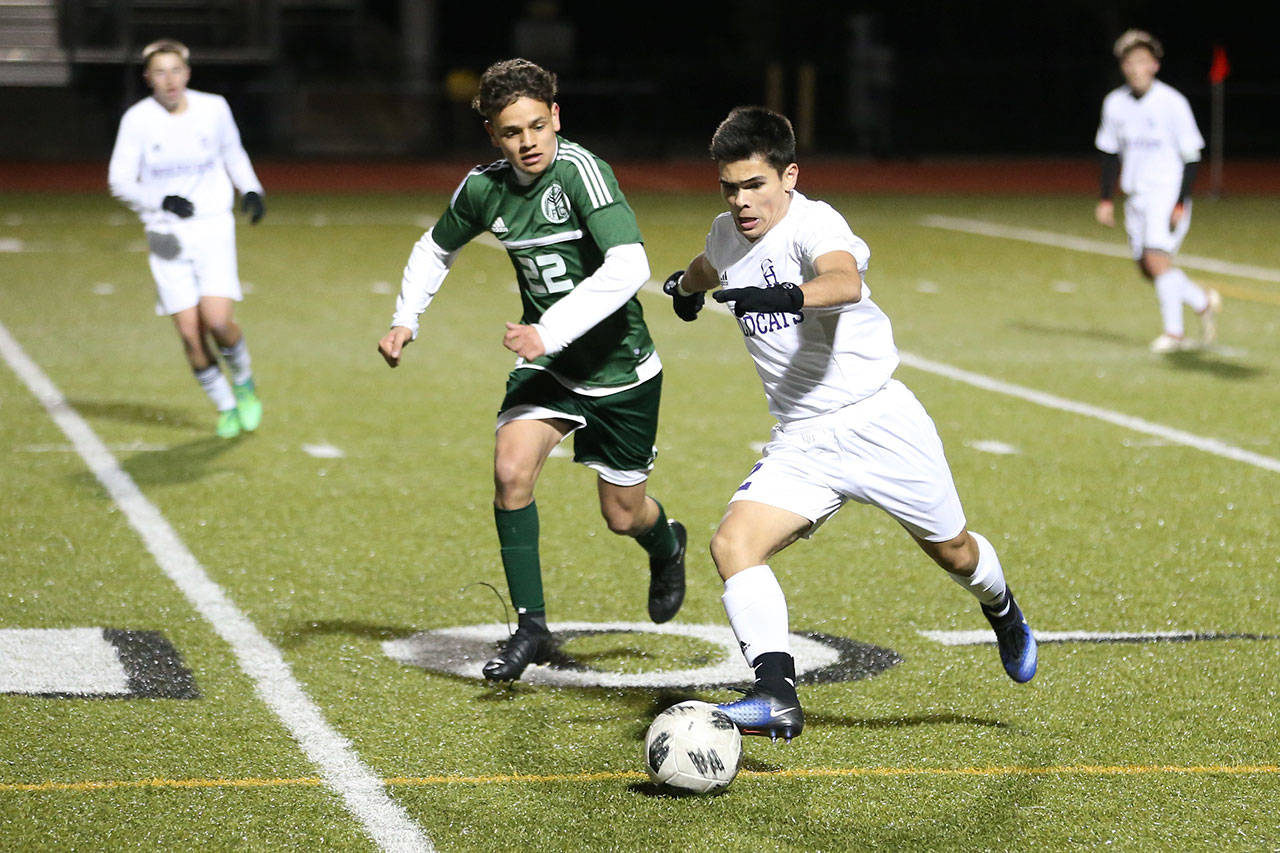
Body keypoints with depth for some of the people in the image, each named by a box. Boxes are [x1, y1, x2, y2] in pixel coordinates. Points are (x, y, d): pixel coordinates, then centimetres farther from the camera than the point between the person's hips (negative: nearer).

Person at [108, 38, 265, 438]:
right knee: (190, 334, -4)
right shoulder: (138, 119, -8)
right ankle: (226, 406, 18)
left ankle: (245, 384, 13)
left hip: (213, 228, 0)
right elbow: (119, 180, -8)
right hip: (167, 235, 0)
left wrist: (251, 190, 0)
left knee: (218, 320, -17)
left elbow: (234, 154, 17)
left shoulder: (214, 108, -2)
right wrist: (162, 200, -24)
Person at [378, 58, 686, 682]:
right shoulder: (483, 188, -5)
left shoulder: (580, 170, -24)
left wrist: (551, 330, -39)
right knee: (511, 469, -21)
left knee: (623, 516, 9)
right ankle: (531, 627, -9)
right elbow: (436, 249, 17)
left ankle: (666, 546, 47)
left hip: (621, 370, -4)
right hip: (546, 361, 4)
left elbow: (629, 267, -36)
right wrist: (406, 318, 3)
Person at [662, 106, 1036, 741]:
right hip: (801, 444, 5)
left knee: (952, 552, 14)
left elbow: (844, 282, -42)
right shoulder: (727, 236, 3)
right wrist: (686, 283, 54)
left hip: (877, 421, -5)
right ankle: (776, 697, -28)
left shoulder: (814, 224, -18)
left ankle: (1004, 617, 50)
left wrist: (784, 295, -61)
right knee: (732, 544, -20)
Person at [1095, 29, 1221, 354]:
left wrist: (1181, 204, -15)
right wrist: (1106, 199, 10)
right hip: (1135, 195, 6)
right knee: (1146, 267, 5)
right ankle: (1202, 300, 25)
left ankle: (1173, 331, -7)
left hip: (1168, 192, -6)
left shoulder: (1172, 103, -11)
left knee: (1157, 258, -19)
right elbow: (1110, 153, 15)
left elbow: (1190, 156, -9)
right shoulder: (1115, 103, 4)